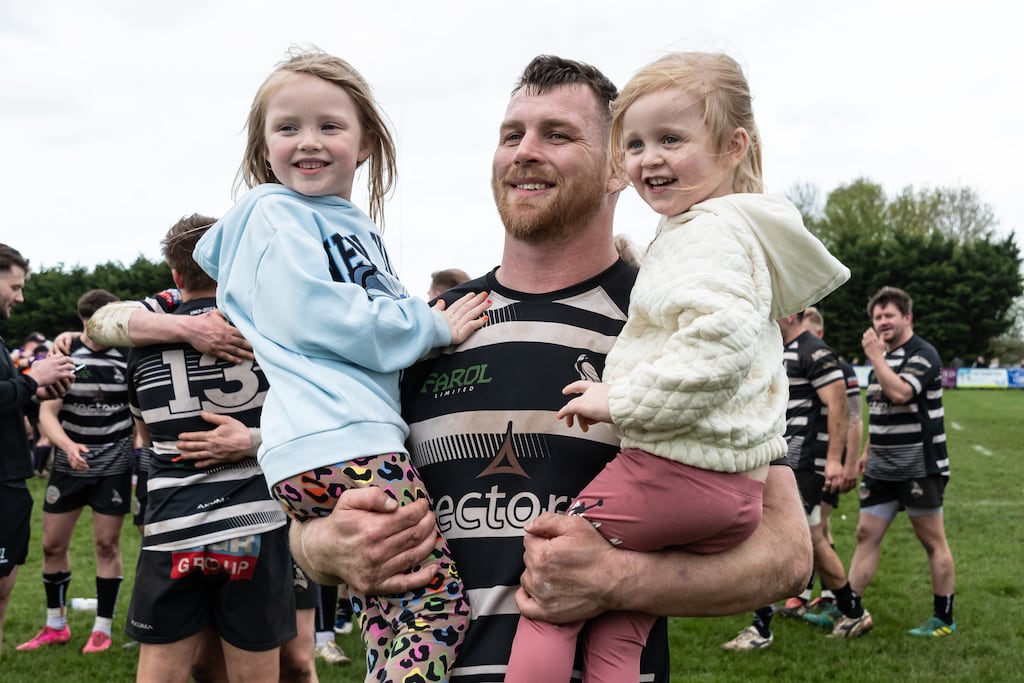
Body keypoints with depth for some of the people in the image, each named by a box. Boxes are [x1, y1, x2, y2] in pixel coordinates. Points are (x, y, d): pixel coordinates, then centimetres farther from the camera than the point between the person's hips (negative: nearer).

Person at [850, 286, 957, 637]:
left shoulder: (923, 355, -11)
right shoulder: (883, 357, 15)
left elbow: (900, 393, -29)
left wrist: (875, 355, -21)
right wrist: (867, 451, 20)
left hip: (920, 469, -8)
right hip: (882, 469, 8)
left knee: (932, 541, 2)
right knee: (866, 534, 5)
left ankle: (944, 619, 12)